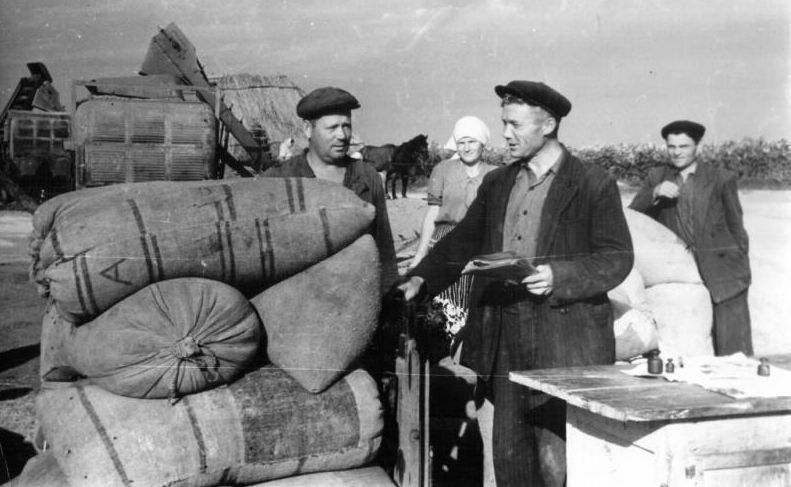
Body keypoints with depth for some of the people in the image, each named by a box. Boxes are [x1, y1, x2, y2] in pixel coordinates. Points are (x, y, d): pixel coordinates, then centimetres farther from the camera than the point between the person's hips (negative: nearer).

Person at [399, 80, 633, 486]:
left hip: (564, 346, -5)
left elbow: (617, 259, -6)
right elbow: (462, 242, 16)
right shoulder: (496, 183, 13)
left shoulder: (594, 185, -4)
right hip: (504, 344, 6)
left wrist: (558, 276, -21)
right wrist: (421, 279, 1)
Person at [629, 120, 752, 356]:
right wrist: (655, 193, -14)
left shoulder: (723, 179, 6)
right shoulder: (656, 177, 11)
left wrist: (743, 273, 7)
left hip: (723, 277, -1)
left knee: (733, 354, -2)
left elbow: (737, 228, 10)